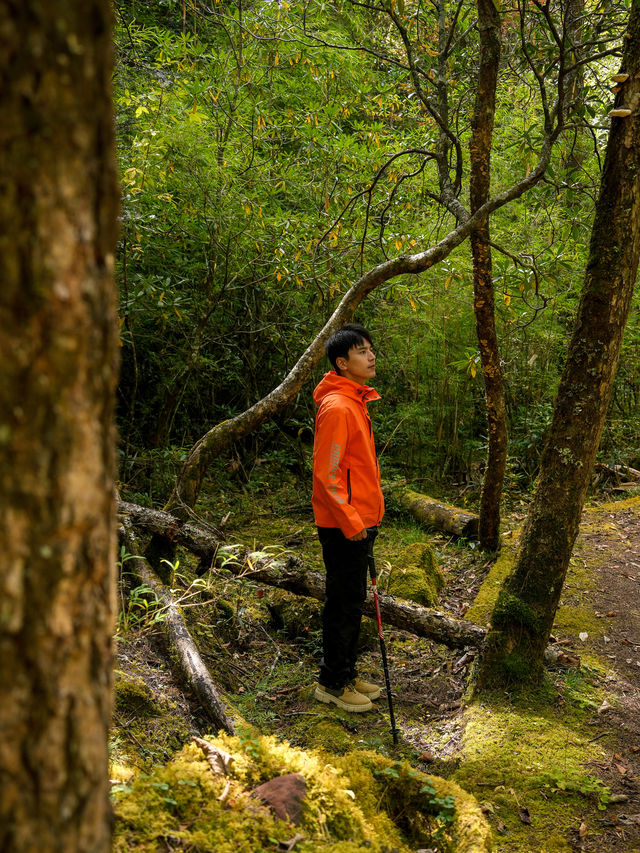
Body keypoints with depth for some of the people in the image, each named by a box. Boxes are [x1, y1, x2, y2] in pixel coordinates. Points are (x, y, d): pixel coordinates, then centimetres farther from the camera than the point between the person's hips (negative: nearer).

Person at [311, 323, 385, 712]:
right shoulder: (337, 407, -18)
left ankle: (347, 674, 29)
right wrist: (350, 520, -20)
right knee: (344, 603, 1)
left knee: (352, 602, 17)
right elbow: (325, 472, -21)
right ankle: (332, 683, 13)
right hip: (344, 526, -9)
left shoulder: (357, 402, 13)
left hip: (360, 521, 10)